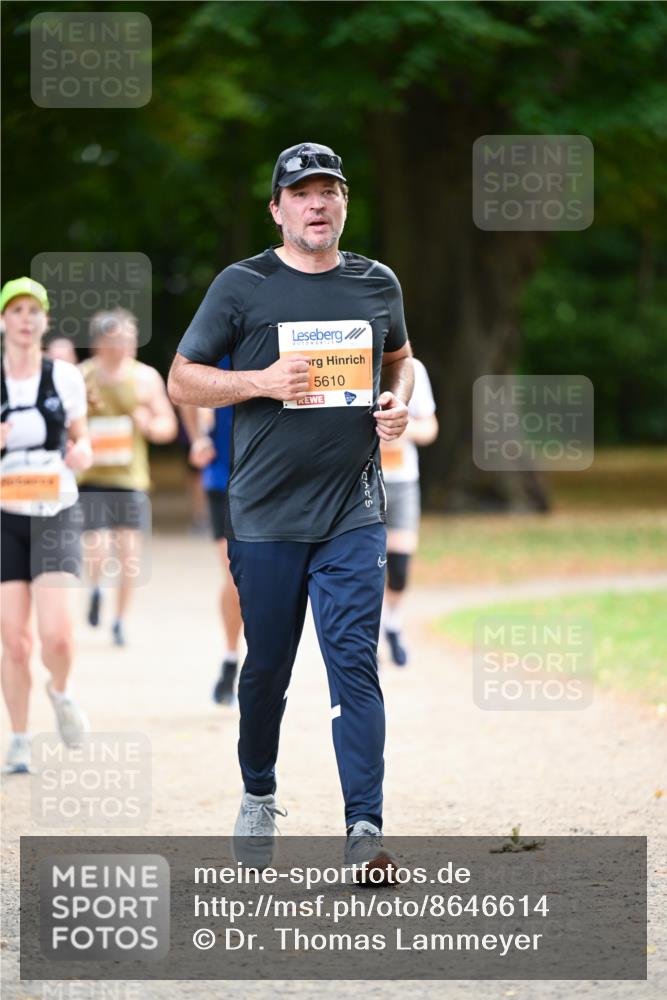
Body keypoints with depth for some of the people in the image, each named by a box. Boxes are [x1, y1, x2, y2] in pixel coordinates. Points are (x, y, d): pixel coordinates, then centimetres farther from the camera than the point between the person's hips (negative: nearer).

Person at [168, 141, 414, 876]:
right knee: (266, 667, 9)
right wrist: (262, 381, -15)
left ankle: (364, 829, -13)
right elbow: (182, 380, 1)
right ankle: (258, 798, 32)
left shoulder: (378, 284, 8)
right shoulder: (241, 286, -1)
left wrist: (398, 402, 3)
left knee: (355, 662, -9)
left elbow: (398, 356, 26)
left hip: (352, 515, 1)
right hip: (265, 516, -1)